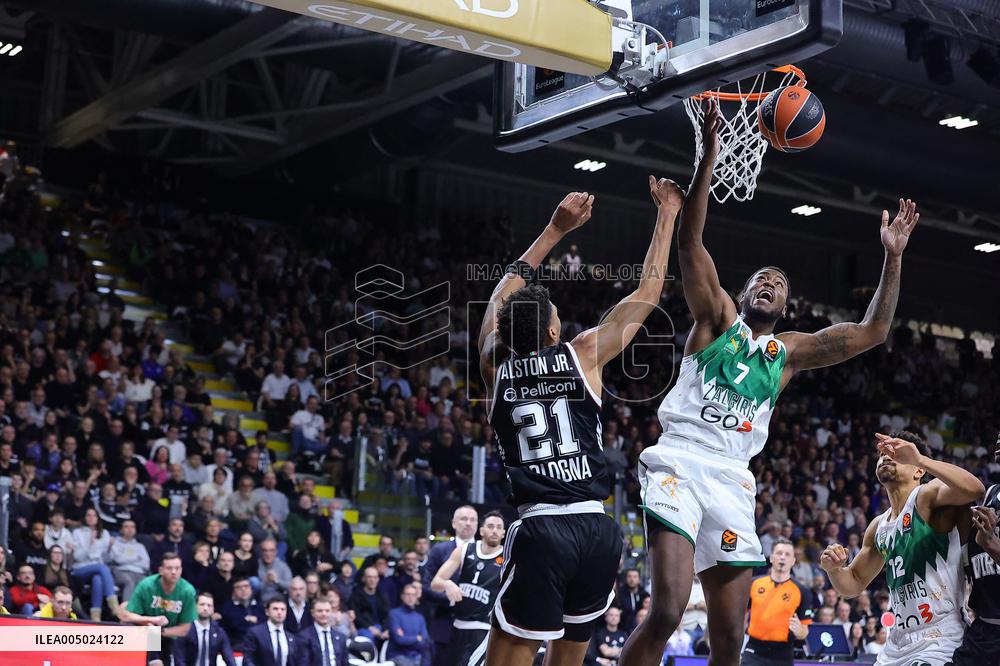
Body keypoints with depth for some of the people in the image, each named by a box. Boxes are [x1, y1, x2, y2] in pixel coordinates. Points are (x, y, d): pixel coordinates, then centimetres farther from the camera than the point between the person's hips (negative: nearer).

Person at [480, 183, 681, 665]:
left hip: (541, 530, -2)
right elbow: (648, 292, 14)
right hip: (599, 529, 2)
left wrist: (555, 231, 32)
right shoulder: (582, 355, 6)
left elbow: (503, 296, 25)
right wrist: (667, 213, 23)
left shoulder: (495, 366, 8)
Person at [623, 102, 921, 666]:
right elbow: (690, 243, -2)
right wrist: (710, 159, -11)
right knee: (668, 611, -23)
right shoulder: (717, 318, 11)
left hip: (732, 482, 5)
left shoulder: (789, 352, 20)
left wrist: (893, 256, 11)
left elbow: (872, 332, 16)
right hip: (680, 464, -5)